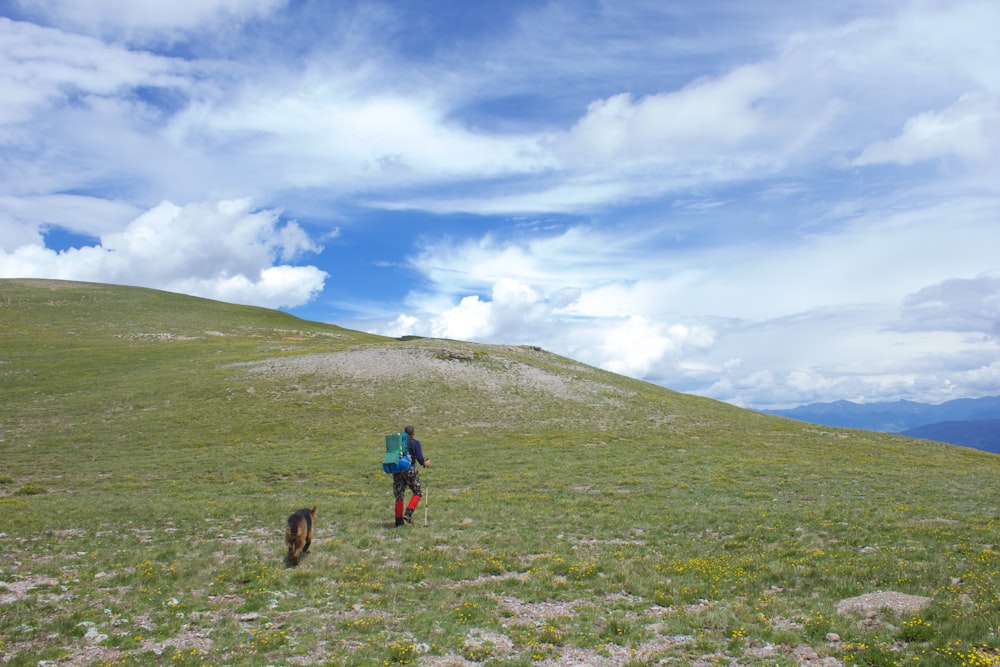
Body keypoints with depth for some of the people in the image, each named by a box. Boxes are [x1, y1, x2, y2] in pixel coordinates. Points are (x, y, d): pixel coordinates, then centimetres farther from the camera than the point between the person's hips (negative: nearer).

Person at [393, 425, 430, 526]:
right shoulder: (415, 442, -3)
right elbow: (420, 458, -10)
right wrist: (425, 463, 10)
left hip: (397, 471, 4)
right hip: (410, 470, -4)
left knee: (399, 496, 13)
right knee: (418, 492, 12)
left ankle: (399, 520, 14)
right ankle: (408, 513, -2)